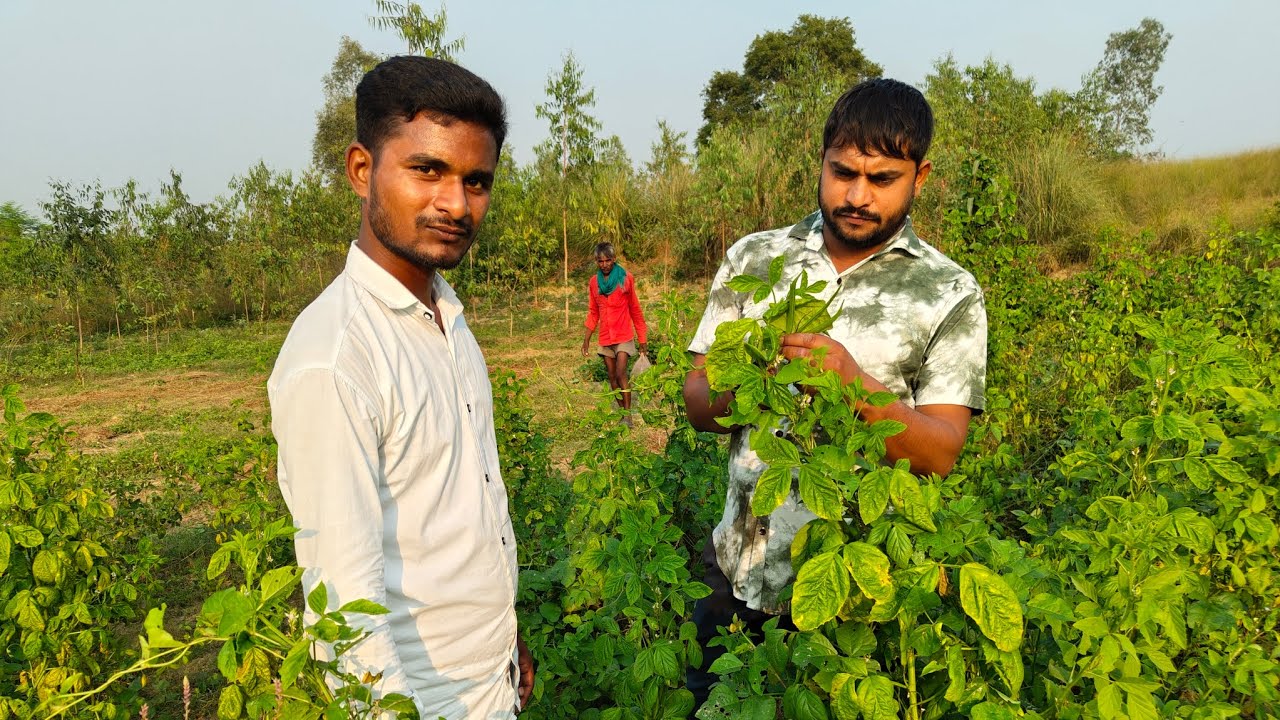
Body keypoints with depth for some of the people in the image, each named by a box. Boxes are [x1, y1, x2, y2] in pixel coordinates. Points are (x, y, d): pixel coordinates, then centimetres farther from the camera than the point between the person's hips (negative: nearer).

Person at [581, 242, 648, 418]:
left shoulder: (626, 278, -5)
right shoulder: (593, 282, 5)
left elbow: (635, 310, 0)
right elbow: (593, 312, 12)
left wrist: (643, 338, 2)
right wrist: (587, 339, 8)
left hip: (623, 336, -4)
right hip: (605, 337, 4)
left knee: (621, 374, -14)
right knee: (612, 377, 7)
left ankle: (627, 415, -11)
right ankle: (621, 411, 17)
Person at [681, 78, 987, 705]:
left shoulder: (950, 295, -6)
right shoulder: (752, 259, 0)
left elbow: (940, 454, -12)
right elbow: (697, 404, 0)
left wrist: (854, 383, -29)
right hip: (740, 573, 3)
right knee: (710, 702, 19)